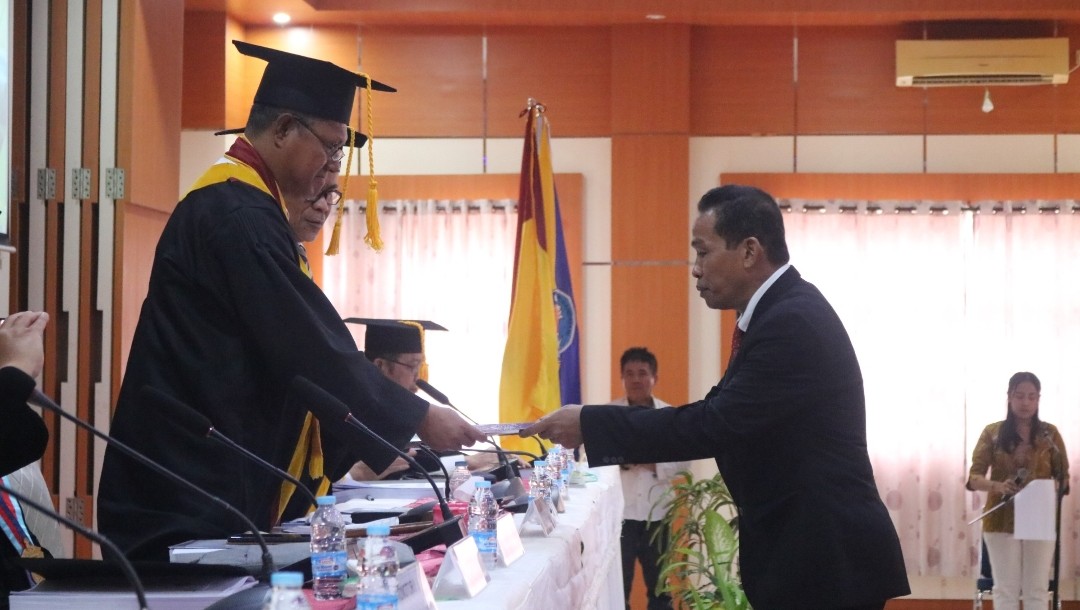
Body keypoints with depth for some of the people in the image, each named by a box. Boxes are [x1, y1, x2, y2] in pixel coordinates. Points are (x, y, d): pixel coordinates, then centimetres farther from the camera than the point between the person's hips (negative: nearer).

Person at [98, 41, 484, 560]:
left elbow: (293, 346, 18)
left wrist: (366, 444, 15)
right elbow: (312, 348, -20)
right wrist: (417, 419, -11)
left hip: (205, 480, 10)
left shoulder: (234, 203, 16)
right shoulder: (239, 215, -17)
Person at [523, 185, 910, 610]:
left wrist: (590, 424, -19)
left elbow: (716, 423, -24)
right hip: (807, 551, 10)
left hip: (826, 560, -10)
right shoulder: (783, 311, 12)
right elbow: (722, 416, 12)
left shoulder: (793, 321, -20)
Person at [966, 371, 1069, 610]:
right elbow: (974, 477, -2)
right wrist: (997, 486, -22)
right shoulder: (992, 433, 2)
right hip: (1002, 521, -1)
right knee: (1005, 589, 3)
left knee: (1037, 590, 4)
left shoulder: (1049, 434, 4)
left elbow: (1063, 477, 3)